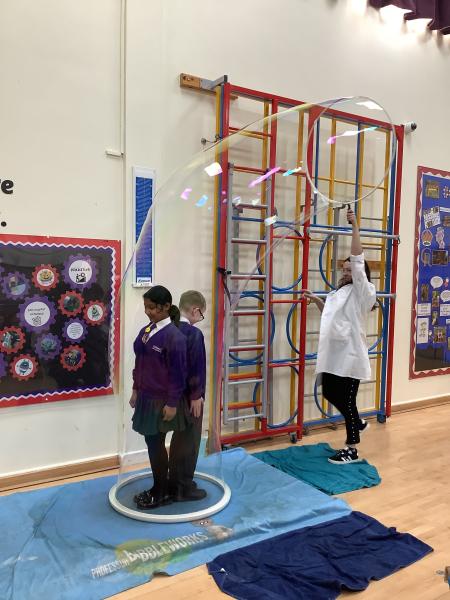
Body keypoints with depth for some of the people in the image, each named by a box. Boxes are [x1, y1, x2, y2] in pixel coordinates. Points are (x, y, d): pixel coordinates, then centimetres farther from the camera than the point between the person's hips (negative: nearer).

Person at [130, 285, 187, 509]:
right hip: (146, 397, 7)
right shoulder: (146, 331, 6)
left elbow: (177, 374, -17)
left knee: (156, 444, 4)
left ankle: (162, 492, 22)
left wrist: (172, 403, -16)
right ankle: (158, 487, 32)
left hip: (161, 400, -7)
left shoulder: (174, 336, -19)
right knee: (152, 442, 16)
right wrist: (136, 390, 15)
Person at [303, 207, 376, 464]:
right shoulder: (340, 292, 14)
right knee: (329, 393, 17)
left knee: (347, 399, -1)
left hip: (351, 354, -8)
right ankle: (359, 423, 41)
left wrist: (355, 227, -22)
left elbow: (358, 260, -19)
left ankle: (352, 451, 14)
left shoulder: (363, 291, -8)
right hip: (334, 354, 8)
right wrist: (316, 300, 17)